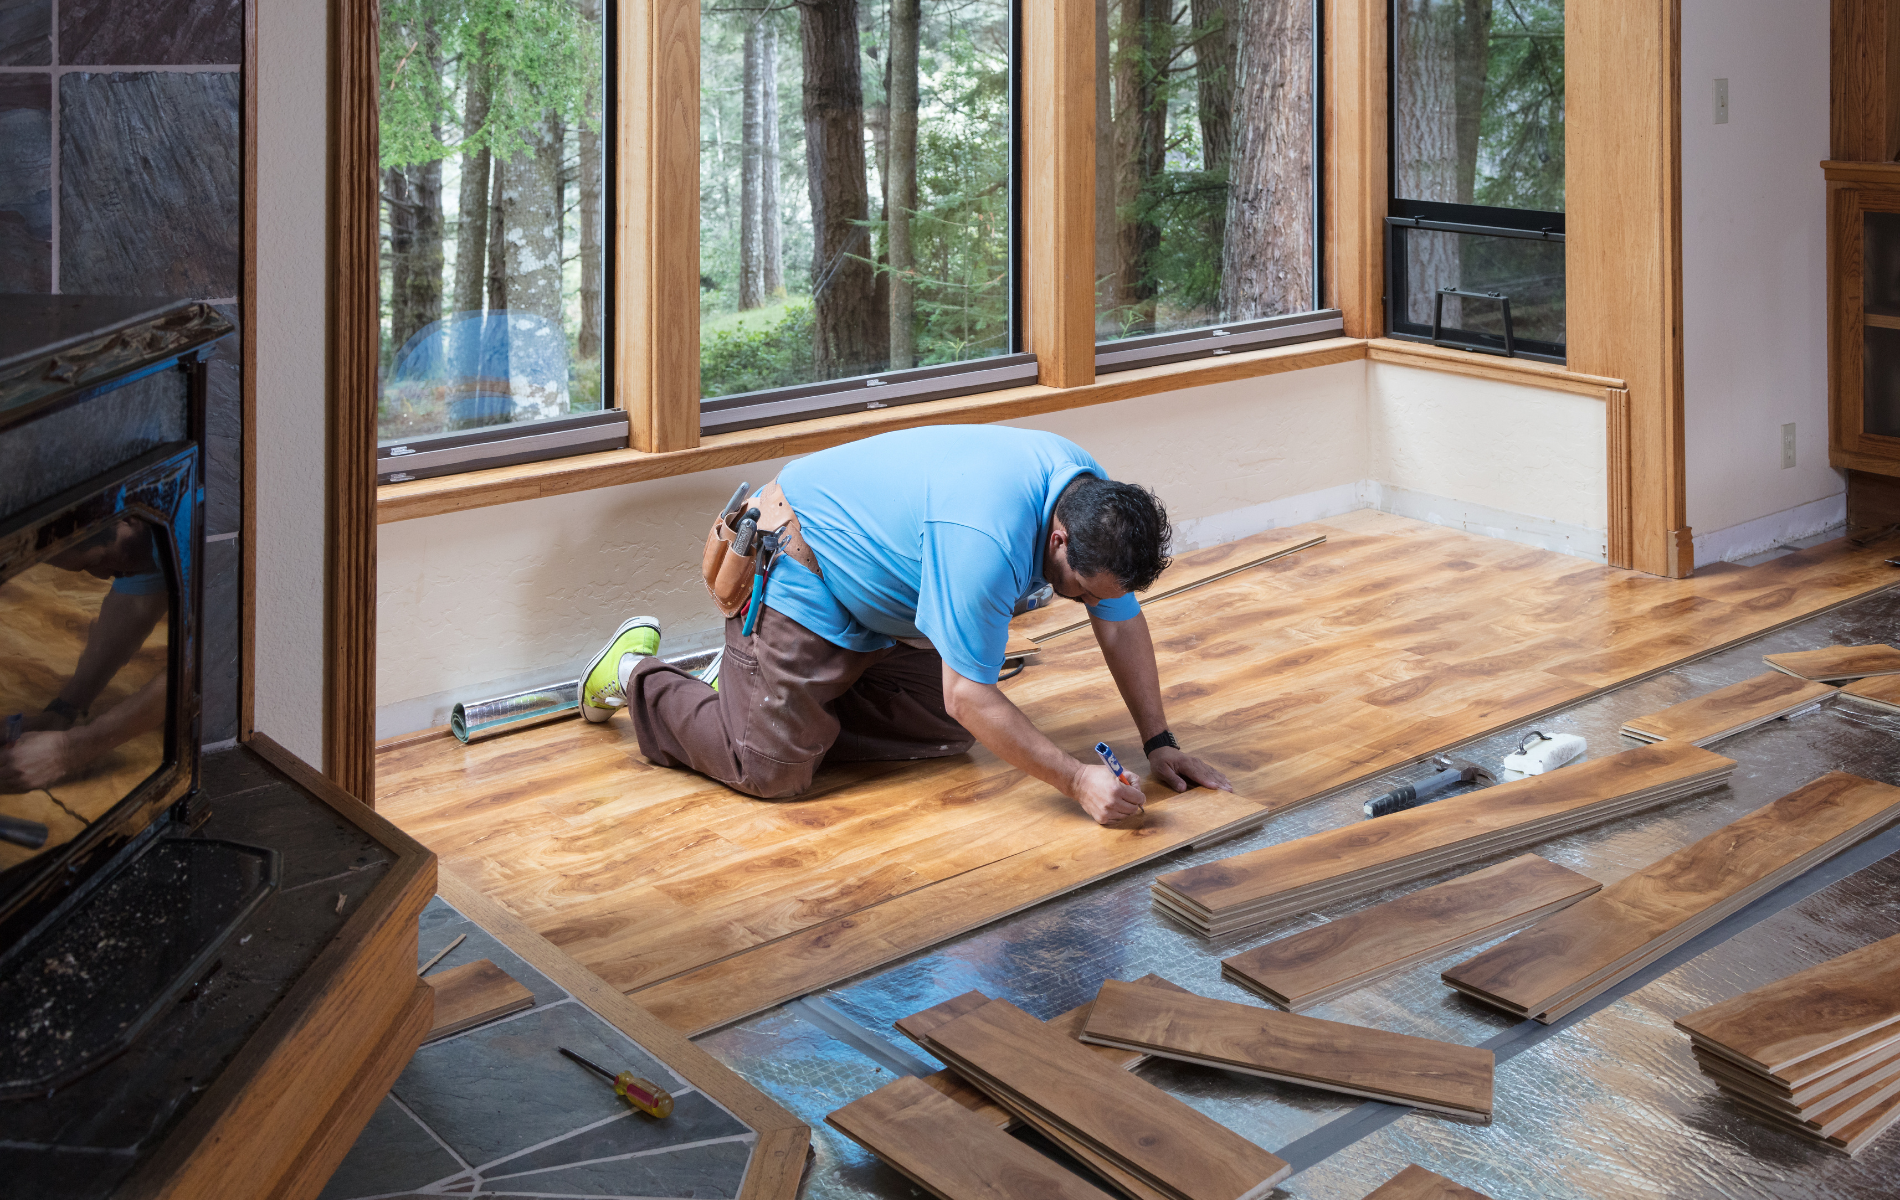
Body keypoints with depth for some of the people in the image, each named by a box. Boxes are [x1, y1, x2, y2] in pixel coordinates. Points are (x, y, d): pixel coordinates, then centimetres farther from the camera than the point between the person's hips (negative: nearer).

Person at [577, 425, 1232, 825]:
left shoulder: (1095, 500, -11)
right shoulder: (987, 539, -39)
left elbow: (1122, 622, 1)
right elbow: (969, 697, -32)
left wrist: (1160, 744, -1)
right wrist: (1077, 781, -29)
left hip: (879, 603, 9)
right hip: (797, 573, -9)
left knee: (945, 734, 5)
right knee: (771, 769, -14)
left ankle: (769, 691, 18)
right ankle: (638, 675, 10)